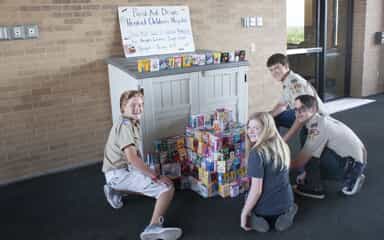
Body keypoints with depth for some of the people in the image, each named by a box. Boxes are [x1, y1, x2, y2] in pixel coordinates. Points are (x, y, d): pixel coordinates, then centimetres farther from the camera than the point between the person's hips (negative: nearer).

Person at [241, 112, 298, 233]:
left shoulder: (257, 153, -25)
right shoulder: (282, 146, -3)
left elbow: (256, 190, -23)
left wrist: (243, 214, -12)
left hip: (263, 208, -4)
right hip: (285, 202, 4)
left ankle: (256, 219, 1)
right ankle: (285, 214, 8)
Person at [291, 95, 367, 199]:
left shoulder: (317, 126, -21)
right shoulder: (321, 120, 7)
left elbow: (303, 158, -18)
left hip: (352, 164, -10)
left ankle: (314, 188, -1)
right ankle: (351, 177, 19)